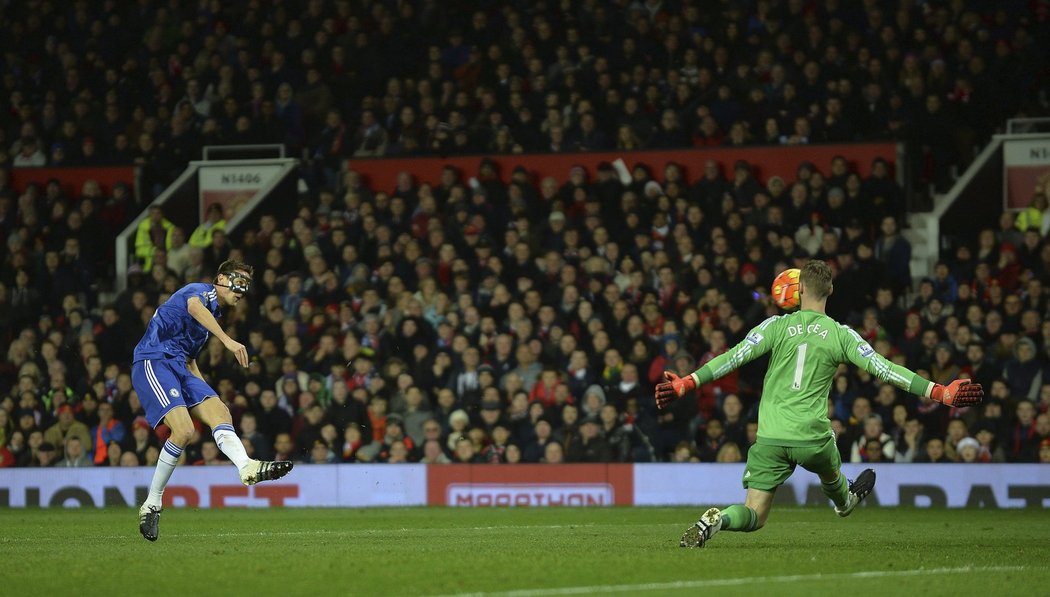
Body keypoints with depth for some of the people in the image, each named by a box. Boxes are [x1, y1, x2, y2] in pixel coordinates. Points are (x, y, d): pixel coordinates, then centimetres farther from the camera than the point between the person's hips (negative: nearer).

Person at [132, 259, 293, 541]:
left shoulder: (214, 314, 27)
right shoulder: (202, 291, -1)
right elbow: (194, 307, -28)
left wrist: (205, 394, 24)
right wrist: (227, 340, -41)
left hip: (179, 367, 9)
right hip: (153, 362, -9)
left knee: (220, 411, -14)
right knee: (183, 430, -23)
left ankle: (247, 467, -40)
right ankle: (152, 504, -12)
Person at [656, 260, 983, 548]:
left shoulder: (777, 326, 0)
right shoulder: (841, 334, 0)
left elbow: (734, 357, -8)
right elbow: (883, 368, -4)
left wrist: (687, 383, -6)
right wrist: (940, 392, -1)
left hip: (771, 438, 0)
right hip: (813, 436, 0)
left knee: (754, 517, 2)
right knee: (830, 473, 38)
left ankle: (715, 521, -29)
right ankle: (845, 501, 69)